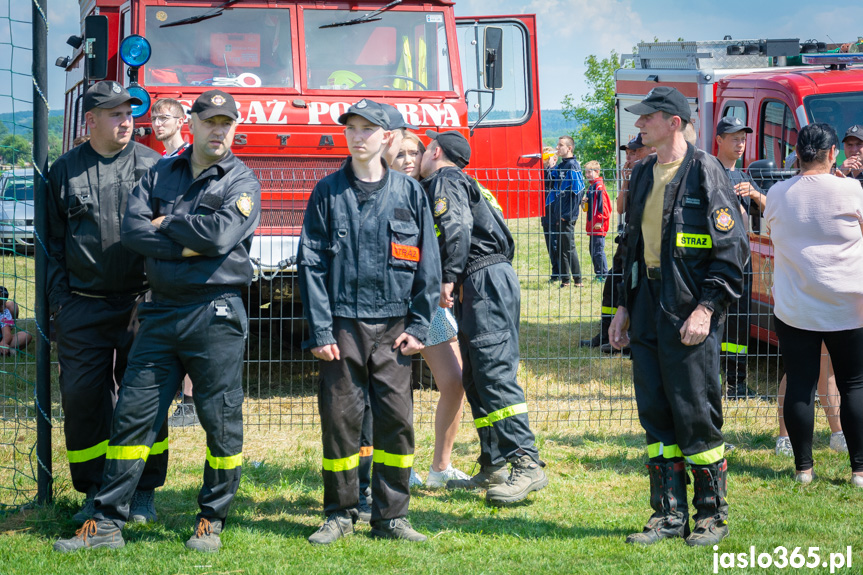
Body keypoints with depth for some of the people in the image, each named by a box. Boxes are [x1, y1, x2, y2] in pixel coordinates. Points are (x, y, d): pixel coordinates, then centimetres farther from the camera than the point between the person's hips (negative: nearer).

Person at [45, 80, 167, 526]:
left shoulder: (152, 166, 4)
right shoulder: (65, 171, 8)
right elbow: (54, 243, 13)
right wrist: (59, 301, 4)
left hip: (140, 305, -1)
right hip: (83, 306, 1)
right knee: (82, 397, 0)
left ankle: (144, 492, 14)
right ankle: (95, 492, 13)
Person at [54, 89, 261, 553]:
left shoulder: (242, 182, 0)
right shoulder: (160, 175, 12)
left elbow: (220, 234, -17)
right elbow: (132, 229, -2)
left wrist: (166, 223, -4)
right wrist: (187, 246, -12)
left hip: (216, 315, -3)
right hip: (162, 313, 4)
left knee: (221, 422, 1)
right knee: (133, 415, 3)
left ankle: (211, 521, 15)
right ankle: (107, 523, 7)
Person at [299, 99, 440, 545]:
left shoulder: (409, 192, 7)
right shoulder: (328, 192, 5)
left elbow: (428, 265, 8)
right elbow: (311, 264, 2)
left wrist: (418, 326, 1)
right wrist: (320, 331, -6)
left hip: (392, 328, 1)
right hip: (343, 325, -1)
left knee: (396, 419, 0)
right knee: (339, 419, 1)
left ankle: (390, 516, 9)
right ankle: (339, 514, 13)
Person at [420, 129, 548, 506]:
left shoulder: (444, 181, -3)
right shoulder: (458, 183, 28)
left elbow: (457, 228, -18)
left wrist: (449, 277, -19)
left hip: (486, 279, -11)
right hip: (477, 288, 11)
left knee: (494, 372, -17)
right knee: (475, 379, 12)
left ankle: (527, 464, -24)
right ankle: (492, 467, 14)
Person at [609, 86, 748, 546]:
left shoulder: (705, 172, -7)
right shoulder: (643, 176, 15)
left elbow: (731, 247, -10)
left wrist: (706, 308, -17)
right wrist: (625, 307, 18)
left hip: (689, 315, -7)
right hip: (647, 312, 7)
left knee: (696, 417, -3)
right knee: (656, 416, 8)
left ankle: (712, 515, 8)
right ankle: (669, 514, 15)